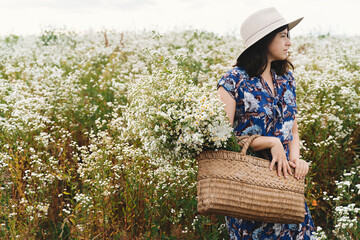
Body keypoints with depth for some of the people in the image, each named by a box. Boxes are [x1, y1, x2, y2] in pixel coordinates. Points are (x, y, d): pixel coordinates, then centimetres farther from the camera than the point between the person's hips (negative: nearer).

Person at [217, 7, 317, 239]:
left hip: (285, 178, 5)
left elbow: (293, 130, 12)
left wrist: (295, 158, -7)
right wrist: (272, 142, -18)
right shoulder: (233, 81, -10)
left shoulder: (286, 79, 9)